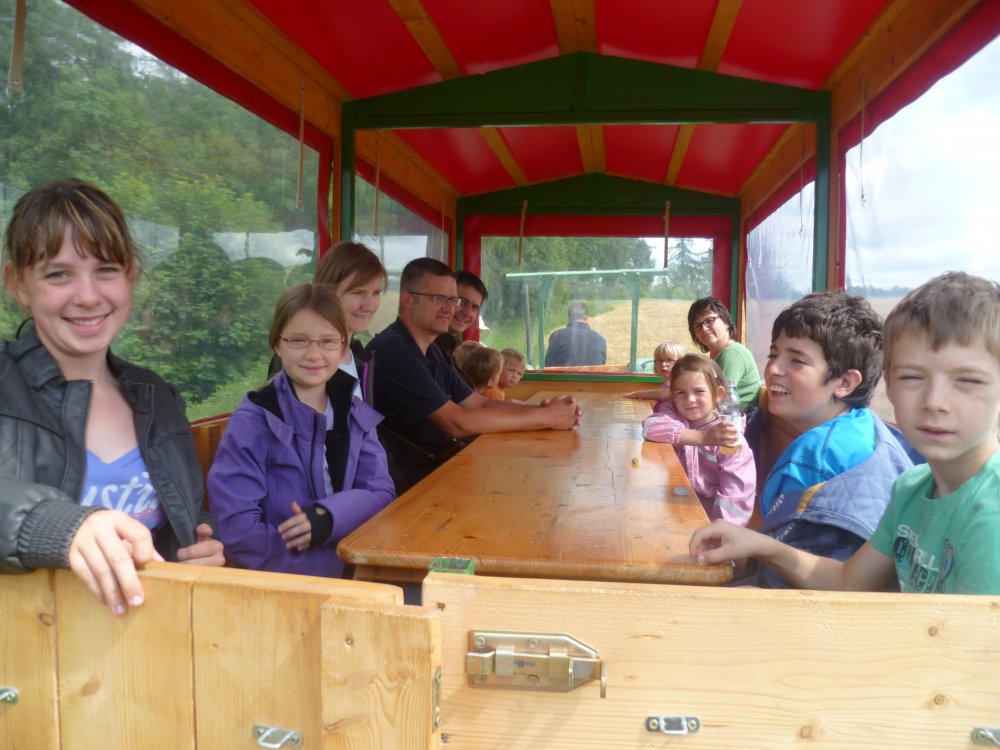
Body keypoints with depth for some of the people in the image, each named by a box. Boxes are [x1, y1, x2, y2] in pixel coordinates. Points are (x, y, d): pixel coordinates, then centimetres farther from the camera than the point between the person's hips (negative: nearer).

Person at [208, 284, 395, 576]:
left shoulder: (355, 414, 6)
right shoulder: (253, 421, -9)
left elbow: (382, 495, 1)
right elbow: (237, 529, -16)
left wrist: (331, 515, -19)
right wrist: (342, 561, -17)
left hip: (357, 572, 4)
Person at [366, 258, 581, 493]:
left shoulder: (430, 352, 14)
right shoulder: (393, 351, -18)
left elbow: (480, 404, 11)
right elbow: (457, 423, -21)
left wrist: (545, 409, -6)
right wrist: (546, 417, -16)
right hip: (410, 483, -9)